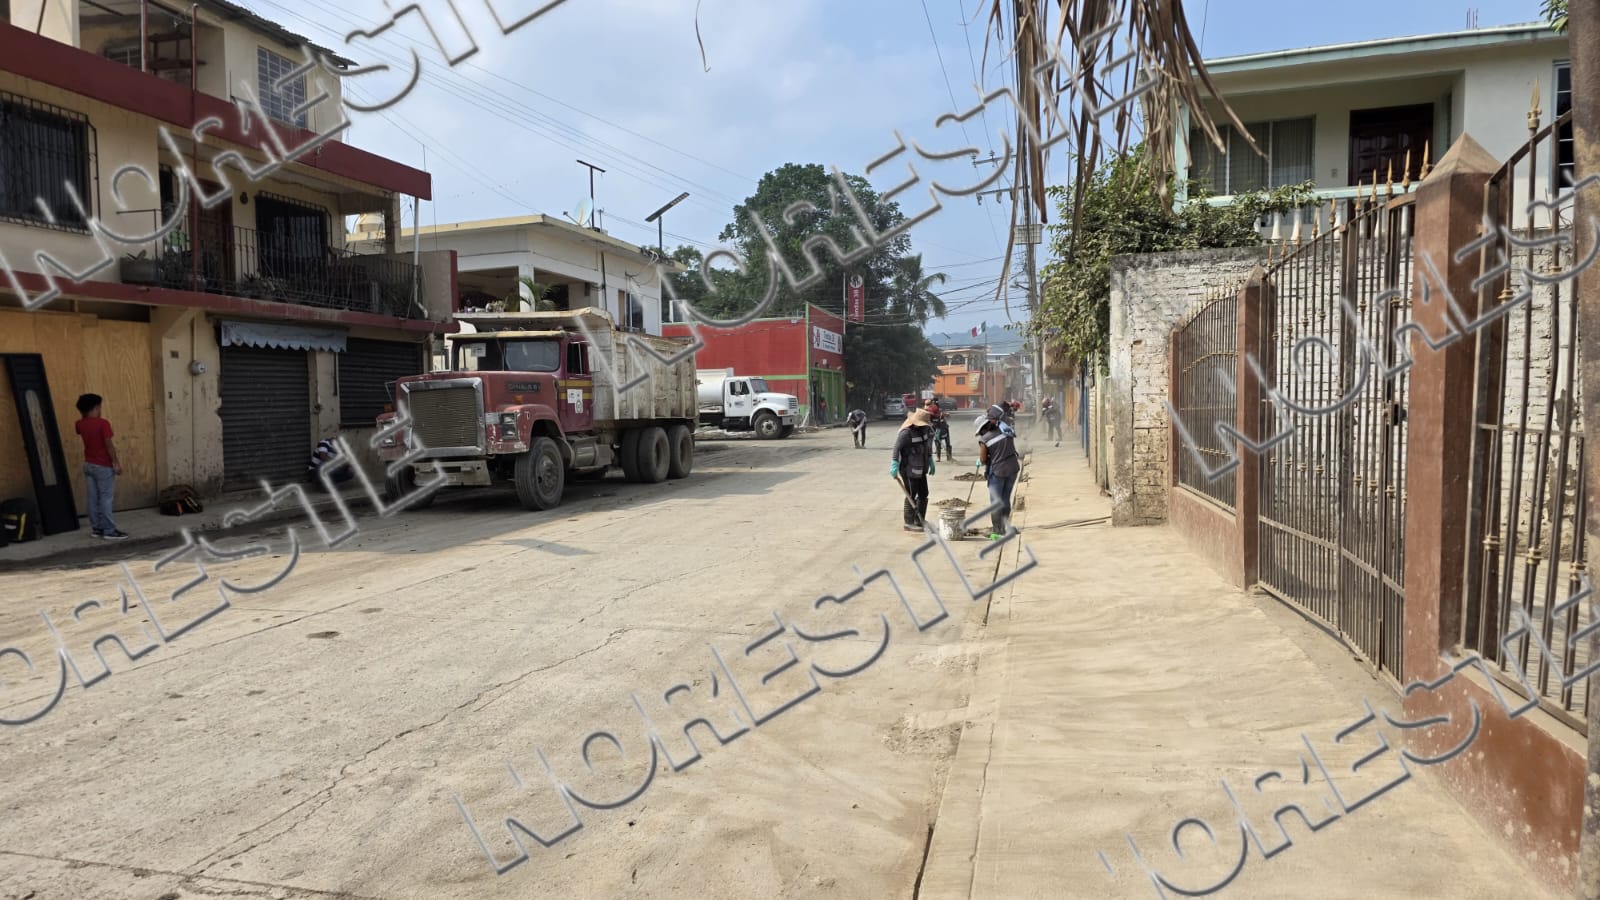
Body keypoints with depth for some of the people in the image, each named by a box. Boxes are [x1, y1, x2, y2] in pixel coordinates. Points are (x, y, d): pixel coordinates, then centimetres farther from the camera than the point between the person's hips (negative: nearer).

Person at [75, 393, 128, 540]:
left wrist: (85, 415, 21)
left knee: (93, 498, 10)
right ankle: (109, 531, -4)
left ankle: (97, 528, 15)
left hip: (88, 465, 7)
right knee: (106, 498, -5)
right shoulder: (102, 423, -16)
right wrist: (116, 463, -13)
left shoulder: (81, 424, 4)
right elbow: (109, 445, -17)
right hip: (103, 466, -7)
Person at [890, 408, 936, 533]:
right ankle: (909, 523, 8)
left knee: (923, 494, 14)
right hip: (909, 470, -9)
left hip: (920, 469, 9)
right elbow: (897, 448, -24)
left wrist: (930, 461, 22)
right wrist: (894, 465, -30)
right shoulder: (906, 432, -19)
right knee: (911, 496, -1)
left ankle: (919, 521, 25)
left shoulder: (924, 430, 7)